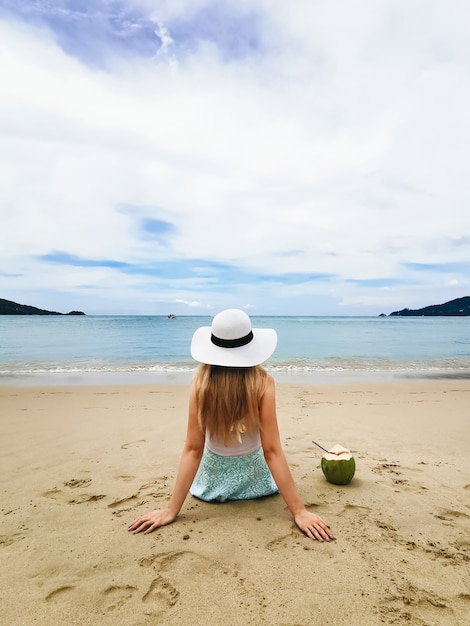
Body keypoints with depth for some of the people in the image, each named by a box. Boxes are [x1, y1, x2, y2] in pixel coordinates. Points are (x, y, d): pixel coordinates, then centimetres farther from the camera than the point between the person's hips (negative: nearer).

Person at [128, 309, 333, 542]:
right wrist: (300, 511, -22)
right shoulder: (262, 382, -29)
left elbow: (193, 449, -25)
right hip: (253, 476, 0)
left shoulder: (201, 382, -26)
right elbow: (272, 450, -29)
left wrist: (171, 510, -17)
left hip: (213, 480, 1)